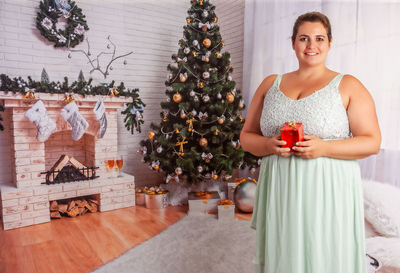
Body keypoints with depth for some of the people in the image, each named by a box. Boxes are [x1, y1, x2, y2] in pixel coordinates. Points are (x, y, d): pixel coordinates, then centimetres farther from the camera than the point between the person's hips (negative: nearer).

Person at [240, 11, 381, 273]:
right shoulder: (271, 84, 10)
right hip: (280, 193, 3)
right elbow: (246, 136, 10)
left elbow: (372, 142, -1)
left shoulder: (348, 85, 2)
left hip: (327, 193, -2)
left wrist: (324, 148, -18)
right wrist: (269, 145, -12)